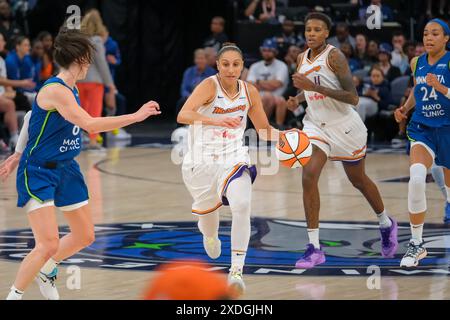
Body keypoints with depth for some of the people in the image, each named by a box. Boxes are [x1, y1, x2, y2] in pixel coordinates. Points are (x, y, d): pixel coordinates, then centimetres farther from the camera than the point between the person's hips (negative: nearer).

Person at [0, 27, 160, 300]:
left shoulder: (71, 90, 5)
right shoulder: (55, 90, -24)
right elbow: (90, 124, -33)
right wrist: (136, 116, -29)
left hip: (66, 170, 9)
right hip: (38, 174, -9)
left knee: (85, 236, 17)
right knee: (49, 245, -17)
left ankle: (46, 270, 39)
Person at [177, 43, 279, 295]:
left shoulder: (249, 92, -1)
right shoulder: (209, 86, -15)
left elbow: (265, 130, 12)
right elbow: (183, 115, -32)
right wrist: (214, 120, -47)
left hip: (234, 159, 2)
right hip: (202, 160, -2)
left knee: (242, 205, -24)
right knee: (208, 209, 16)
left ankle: (237, 269, -20)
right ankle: (210, 234, 57)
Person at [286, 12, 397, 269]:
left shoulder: (335, 56, -19)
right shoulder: (303, 59, 2)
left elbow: (353, 98, -26)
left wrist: (315, 87, -31)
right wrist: (297, 98, -1)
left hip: (344, 125, -4)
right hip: (316, 124, 4)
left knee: (358, 180, 14)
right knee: (309, 176, -17)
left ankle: (386, 224, 44)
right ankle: (315, 248, -15)